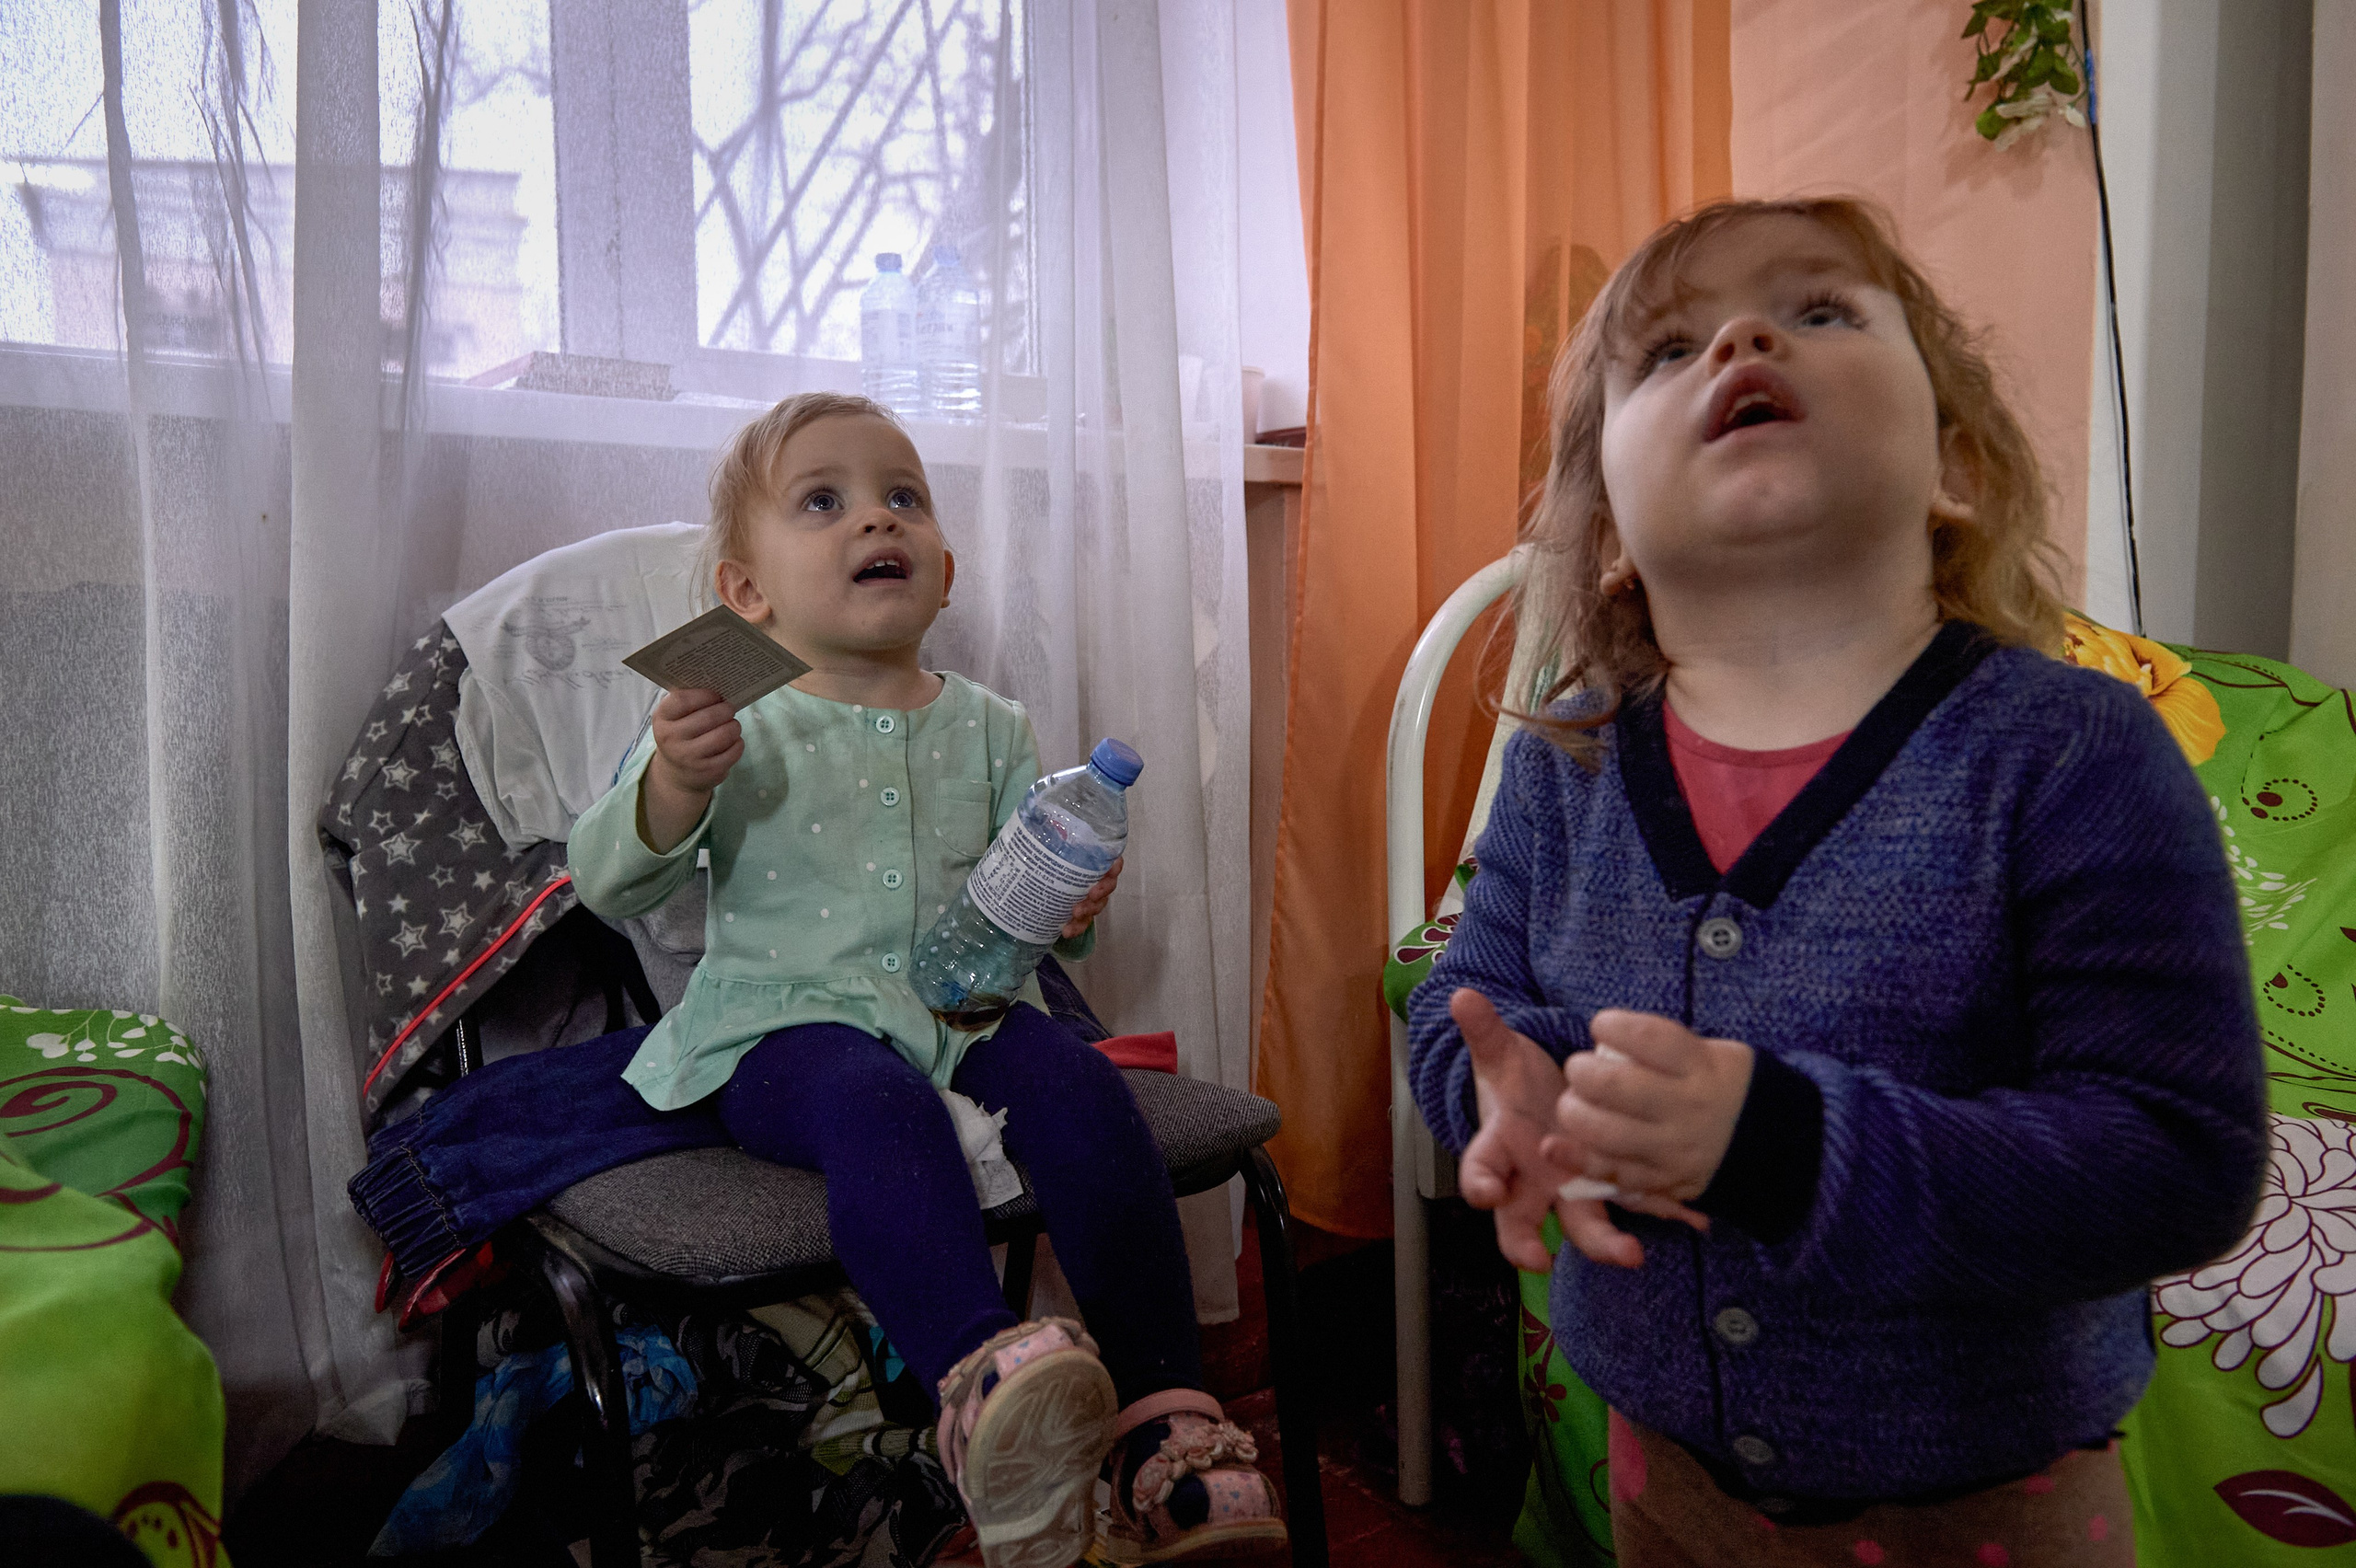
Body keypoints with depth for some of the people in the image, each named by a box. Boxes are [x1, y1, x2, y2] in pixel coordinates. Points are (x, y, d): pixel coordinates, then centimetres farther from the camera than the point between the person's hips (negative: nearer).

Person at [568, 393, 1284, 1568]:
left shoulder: (986, 726, 11)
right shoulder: (729, 728, 2)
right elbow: (605, 884, -4)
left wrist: (1071, 906, -10)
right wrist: (673, 785, -24)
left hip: (963, 1008, 3)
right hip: (788, 1023, -2)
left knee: (1077, 1082, -25)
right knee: (874, 1099, -35)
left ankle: (1163, 1422, -25)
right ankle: (981, 1381, -50)